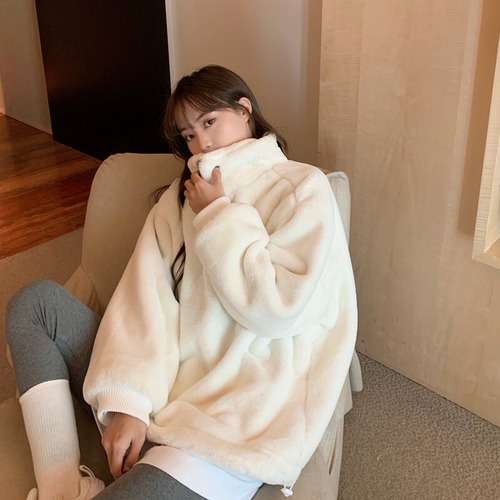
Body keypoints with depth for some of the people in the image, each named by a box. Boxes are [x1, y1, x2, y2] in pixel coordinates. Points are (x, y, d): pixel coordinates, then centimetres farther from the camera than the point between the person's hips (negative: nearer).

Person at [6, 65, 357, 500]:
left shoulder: (303, 188, -1)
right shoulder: (184, 193, 13)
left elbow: (278, 309, -15)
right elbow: (145, 294, -2)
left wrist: (218, 217, -7)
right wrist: (127, 402, -15)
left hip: (236, 417, -6)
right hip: (164, 379, 7)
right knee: (35, 302, -3)